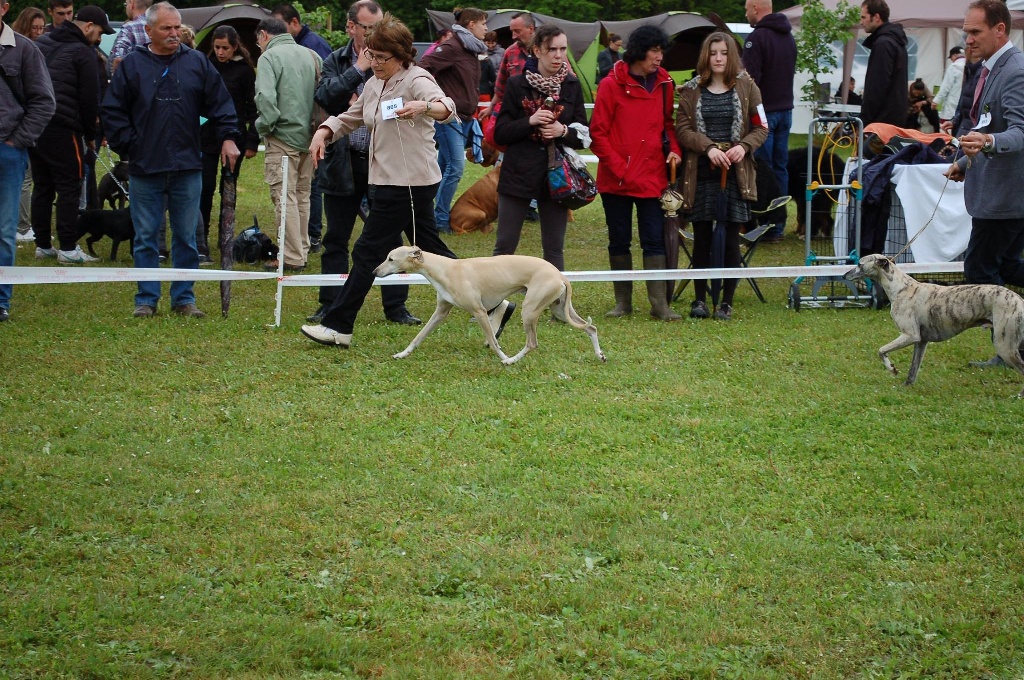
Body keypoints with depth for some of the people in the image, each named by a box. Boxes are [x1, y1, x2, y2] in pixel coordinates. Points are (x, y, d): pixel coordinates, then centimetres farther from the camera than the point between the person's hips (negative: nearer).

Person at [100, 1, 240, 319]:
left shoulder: (197, 63, 5)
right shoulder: (132, 65, 1)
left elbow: (220, 103, 6)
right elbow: (111, 111, 3)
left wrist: (228, 137, -5)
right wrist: (127, 145, -3)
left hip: (187, 168, 1)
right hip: (145, 169, -1)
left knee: (186, 238, 7)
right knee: (146, 237, 5)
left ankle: (184, 298, 15)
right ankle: (146, 299, 12)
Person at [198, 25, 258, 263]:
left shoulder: (244, 70, -2)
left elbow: (253, 107, -1)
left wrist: (252, 142, -5)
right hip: (207, 135, 2)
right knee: (205, 188, -6)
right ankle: (201, 245, -4)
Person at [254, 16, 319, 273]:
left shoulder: (269, 57, -10)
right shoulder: (312, 55, 9)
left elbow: (266, 97, -21)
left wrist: (264, 127, -7)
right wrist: (318, 126, 15)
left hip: (283, 136, -7)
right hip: (310, 136, 7)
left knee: (285, 198, -2)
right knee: (302, 196, 17)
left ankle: (292, 257, -2)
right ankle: (302, 249, 24)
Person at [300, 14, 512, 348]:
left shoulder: (416, 80, -13)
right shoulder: (374, 84, 13)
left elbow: (446, 108, -31)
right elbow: (351, 117, 25)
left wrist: (424, 107, -54)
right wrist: (323, 132, 5)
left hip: (409, 183, -9)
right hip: (389, 180, 9)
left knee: (368, 252, -5)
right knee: (433, 251, 11)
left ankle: (338, 326, 0)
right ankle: (493, 305, 16)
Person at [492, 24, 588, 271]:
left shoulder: (572, 86, 5)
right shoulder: (518, 84, -1)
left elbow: (584, 136, 7)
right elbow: (500, 134, -2)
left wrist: (563, 131, -14)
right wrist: (529, 122, -18)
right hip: (519, 174, -2)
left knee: (554, 248, 5)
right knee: (505, 246, 0)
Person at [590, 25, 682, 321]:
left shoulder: (664, 84, 5)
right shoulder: (612, 85, -6)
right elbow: (598, 133, -6)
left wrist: (674, 149, -1)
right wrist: (619, 168, -12)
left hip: (652, 177, 2)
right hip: (616, 180, -2)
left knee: (654, 241, -1)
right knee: (619, 241, 8)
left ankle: (659, 304, -2)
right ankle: (623, 302, 17)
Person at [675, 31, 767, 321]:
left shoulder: (746, 87, 5)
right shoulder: (692, 90, 5)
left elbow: (761, 128, 5)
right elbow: (682, 129, -1)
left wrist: (743, 146, -14)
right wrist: (708, 148, -16)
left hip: (736, 173, 0)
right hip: (701, 174, 0)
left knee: (731, 239, 0)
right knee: (701, 238, 4)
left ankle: (727, 301, 8)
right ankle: (700, 298, 14)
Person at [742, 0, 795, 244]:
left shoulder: (757, 37, -15)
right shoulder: (788, 36, 12)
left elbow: (749, 77, -19)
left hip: (763, 111, -8)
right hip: (785, 109, 8)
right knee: (780, 167, 12)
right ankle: (778, 225, 15)